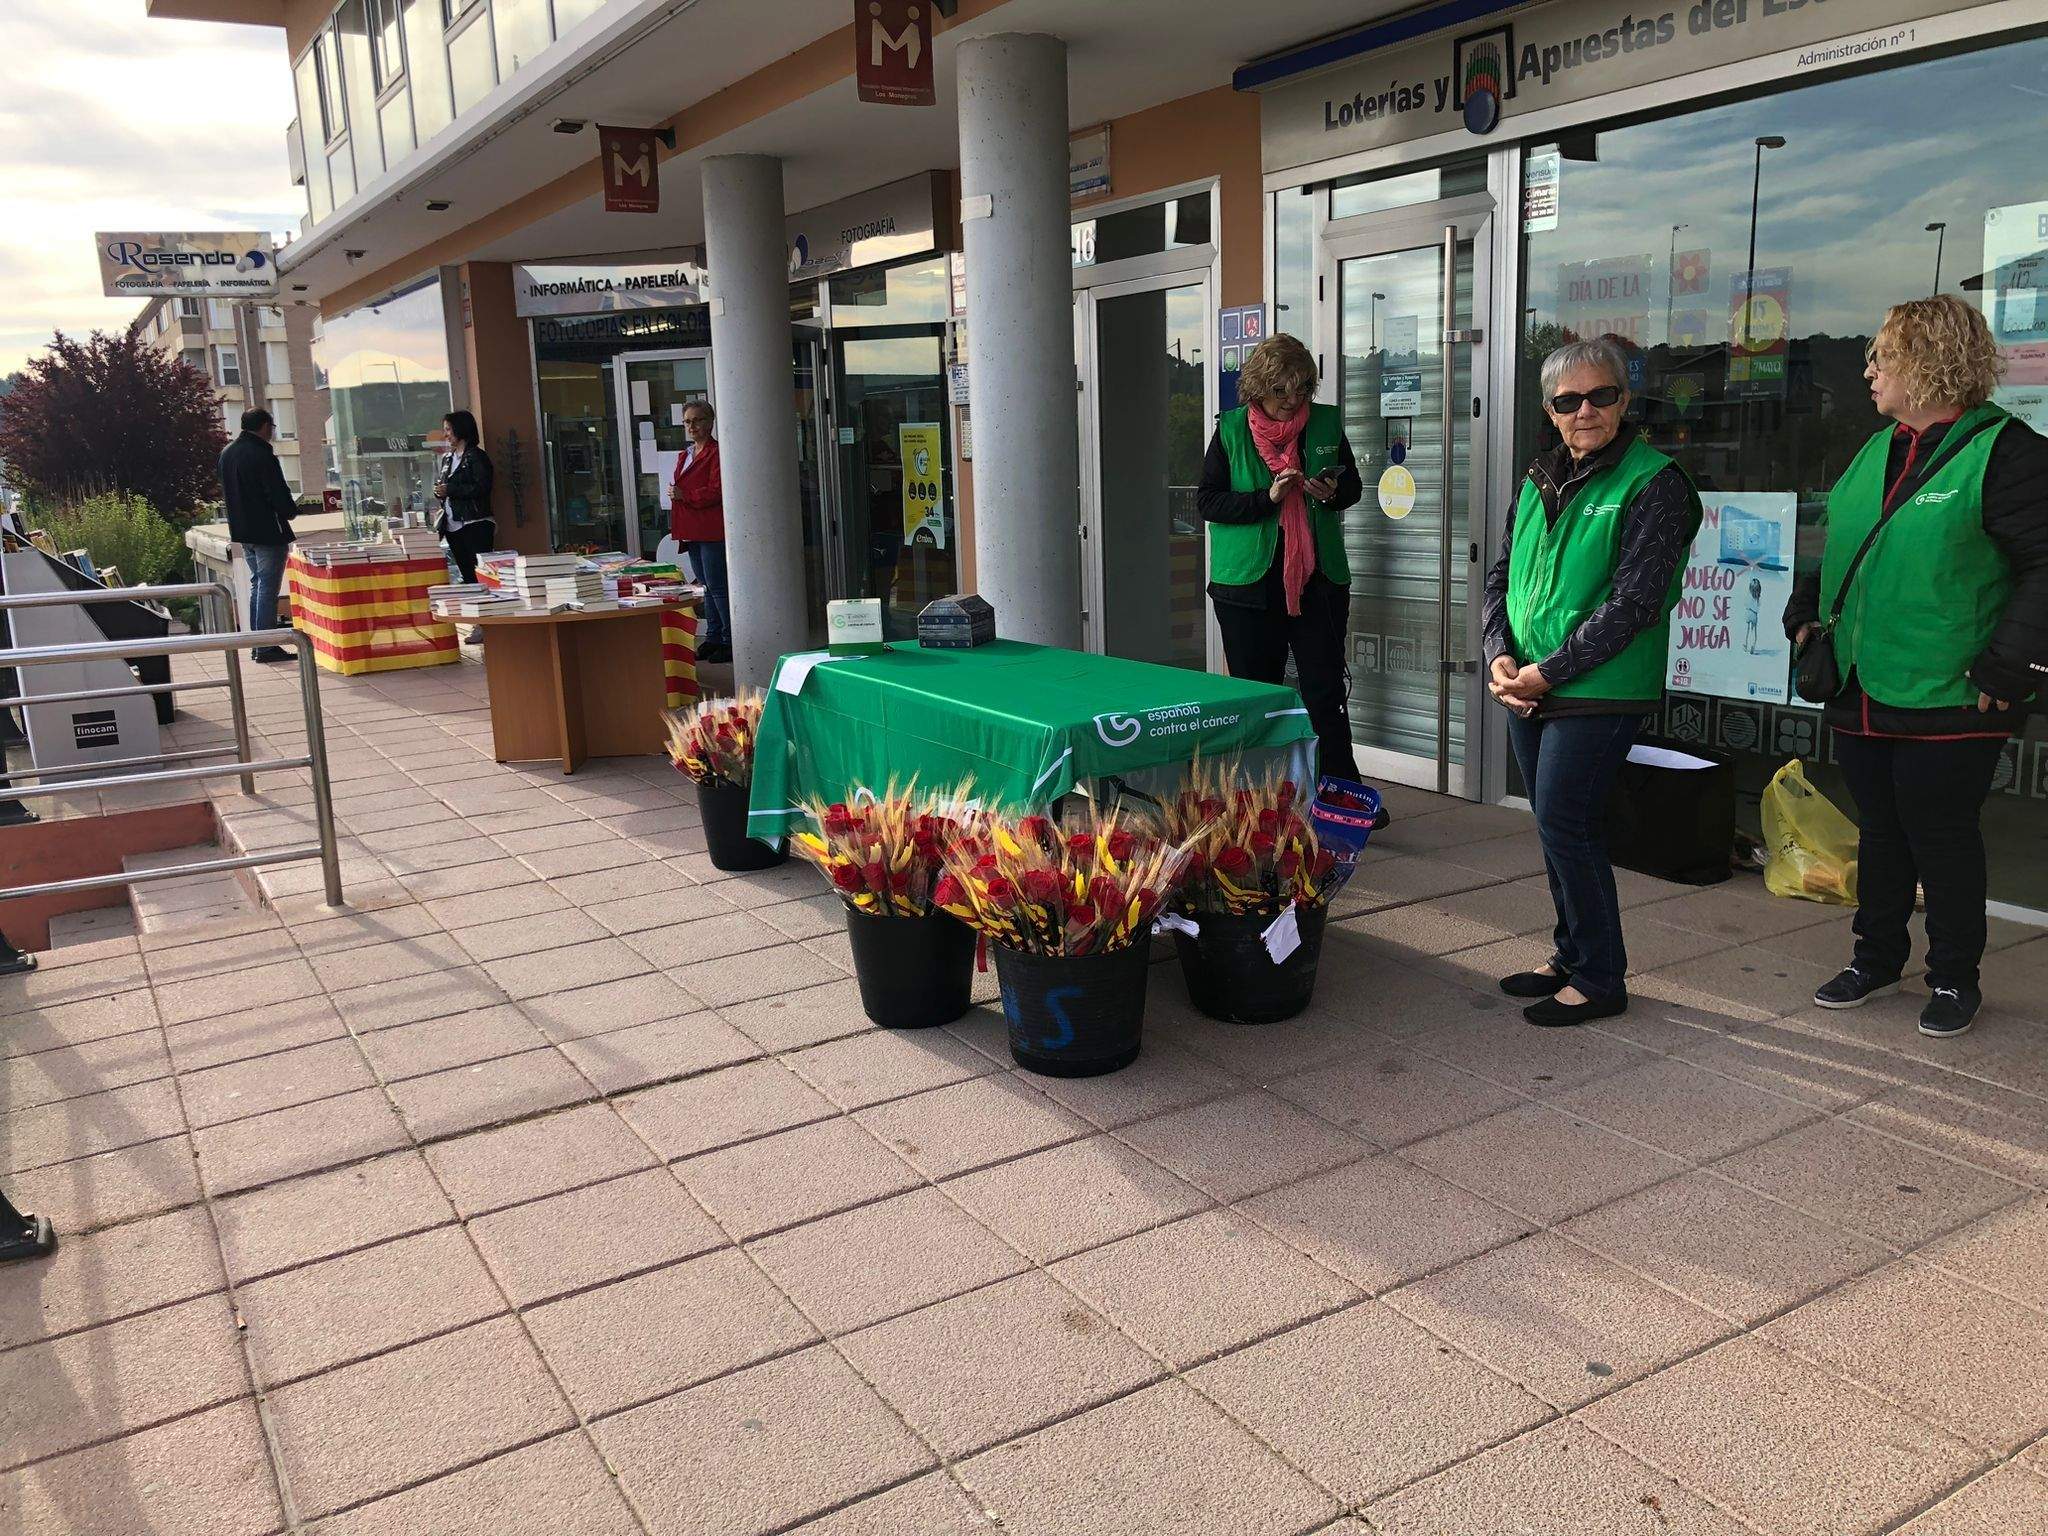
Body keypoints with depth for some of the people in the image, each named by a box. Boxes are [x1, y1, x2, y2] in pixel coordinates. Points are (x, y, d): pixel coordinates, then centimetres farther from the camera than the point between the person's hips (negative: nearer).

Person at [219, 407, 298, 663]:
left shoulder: (227, 453, 10)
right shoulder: (263, 455, -18)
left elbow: (227, 492, 18)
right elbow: (280, 496, -19)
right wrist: (290, 510, 0)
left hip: (242, 530, 9)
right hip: (268, 531, -9)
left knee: (257, 584, 17)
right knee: (268, 587, -5)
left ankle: (257, 645, 19)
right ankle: (267, 647, -5)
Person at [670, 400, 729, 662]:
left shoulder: (716, 453, -10)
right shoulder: (686, 454, 19)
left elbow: (717, 491, -19)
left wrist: (684, 495, -17)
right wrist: (678, 527, 19)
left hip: (712, 531, -9)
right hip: (692, 531, 9)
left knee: (717, 585, -9)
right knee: (707, 585, 14)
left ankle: (731, 640, -4)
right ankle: (713, 638, 20)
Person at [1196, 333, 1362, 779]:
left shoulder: (1327, 423, 5)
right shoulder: (1231, 429, 0)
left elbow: (1353, 487, 16)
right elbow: (1206, 501, -4)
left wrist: (1332, 493, -8)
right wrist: (1266, 498, -17)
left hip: (1318, 580, 1)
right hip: (1248, 583, -1)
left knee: (1326, 695, 0)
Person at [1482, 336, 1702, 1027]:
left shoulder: (1653, 484, -9)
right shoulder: (1540, 480, 13)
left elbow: (1633, 603, -16)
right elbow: (1502, 574, 14)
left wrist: (1547, 671, -17)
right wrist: (1501, 656, -3)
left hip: (1597, 692, -7)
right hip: (1529, 688, 7)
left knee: (1564, 824, -7)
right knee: (1560, 826, 14)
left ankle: (1599, 979, 7)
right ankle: (1571, 957, 28)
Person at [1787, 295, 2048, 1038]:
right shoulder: (1876, 451, 12)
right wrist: (1806, 610, 10)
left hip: (1947, 703, -7)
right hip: (1860, 695, 7)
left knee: (1942, 839, 5)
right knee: (1880, 831, 17)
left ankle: (1954, 978, 22)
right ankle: (1877, 958, 32)